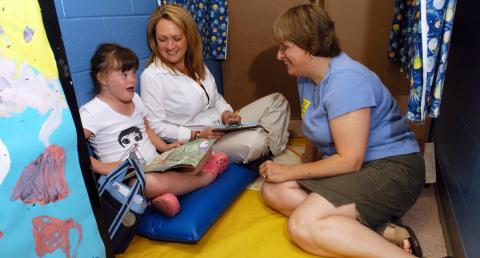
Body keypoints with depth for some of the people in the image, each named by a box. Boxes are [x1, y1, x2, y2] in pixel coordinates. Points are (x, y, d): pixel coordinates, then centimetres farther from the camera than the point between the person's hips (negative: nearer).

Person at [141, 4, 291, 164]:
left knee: (277, 100, 5)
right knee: (254, 142, -32)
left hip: (223, 126, 8)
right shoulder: (151, 77, -16)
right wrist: (197, 135, -23)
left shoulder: (197, 64, 7)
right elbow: (155, 126, -16)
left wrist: (226, 113, -9)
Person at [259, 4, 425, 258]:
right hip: (351, 165, 10)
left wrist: (289, 172, -15)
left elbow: (350, 160, -23)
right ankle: (378, 230, -14)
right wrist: (305, 166, 8)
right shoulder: (306, 76, 7)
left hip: (391, 170, -10)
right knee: (273, 191, -7)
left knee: (302, 227, -26)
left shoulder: (344, 80, -22)